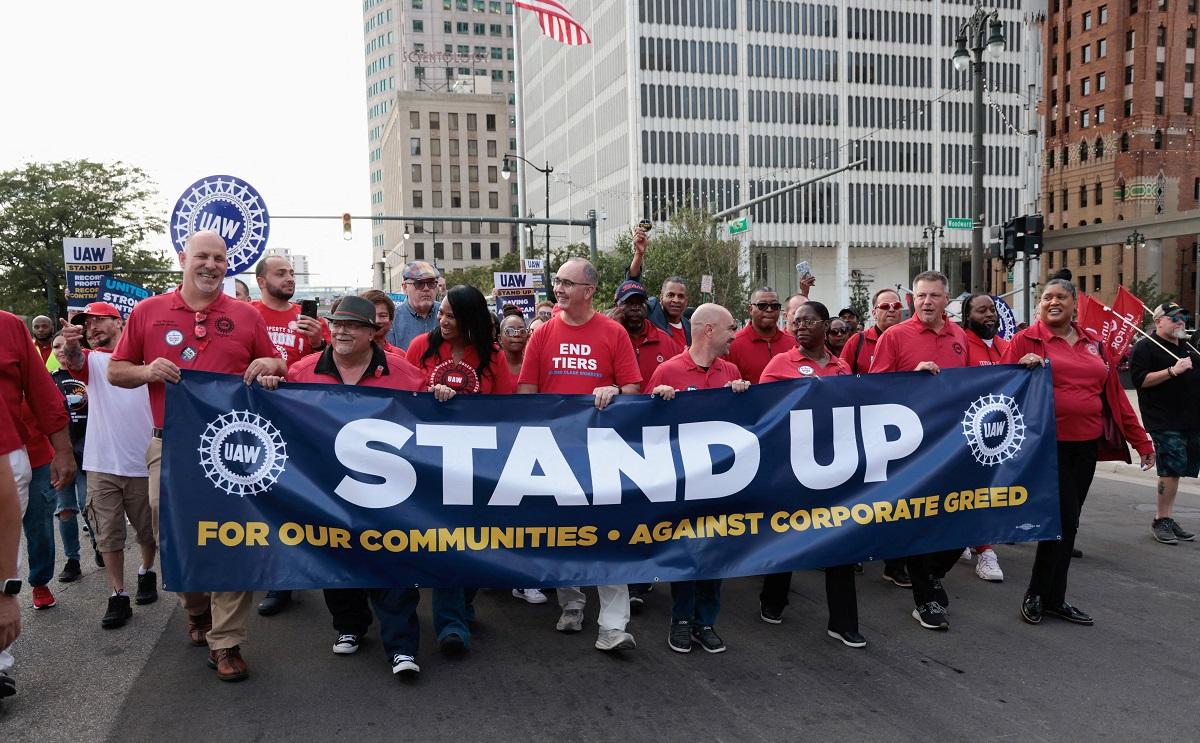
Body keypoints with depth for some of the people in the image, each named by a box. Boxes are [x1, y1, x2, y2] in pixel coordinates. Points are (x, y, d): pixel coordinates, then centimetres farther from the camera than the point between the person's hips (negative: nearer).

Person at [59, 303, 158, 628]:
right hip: (101, 465, 1)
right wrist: (70, 345, -40)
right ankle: (118, 597, 14)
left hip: (143, 461, -1)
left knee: (149, 530, 13)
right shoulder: (92, 359, 6)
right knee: (108, 535, 4)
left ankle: (146, 573, 37)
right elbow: (73, 362, -17)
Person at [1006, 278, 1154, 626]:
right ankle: (1036, 595, 11)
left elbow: (1114, 392, 13)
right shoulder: (1026, 340, -2)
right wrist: (1022, 368, -25)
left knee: (1068, 521, 11)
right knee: (1064, 518, -7)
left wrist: (1141, 440, 12)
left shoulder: (1093, 342, 12)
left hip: (1085, 445, 5)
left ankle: (1053, 599, 23)